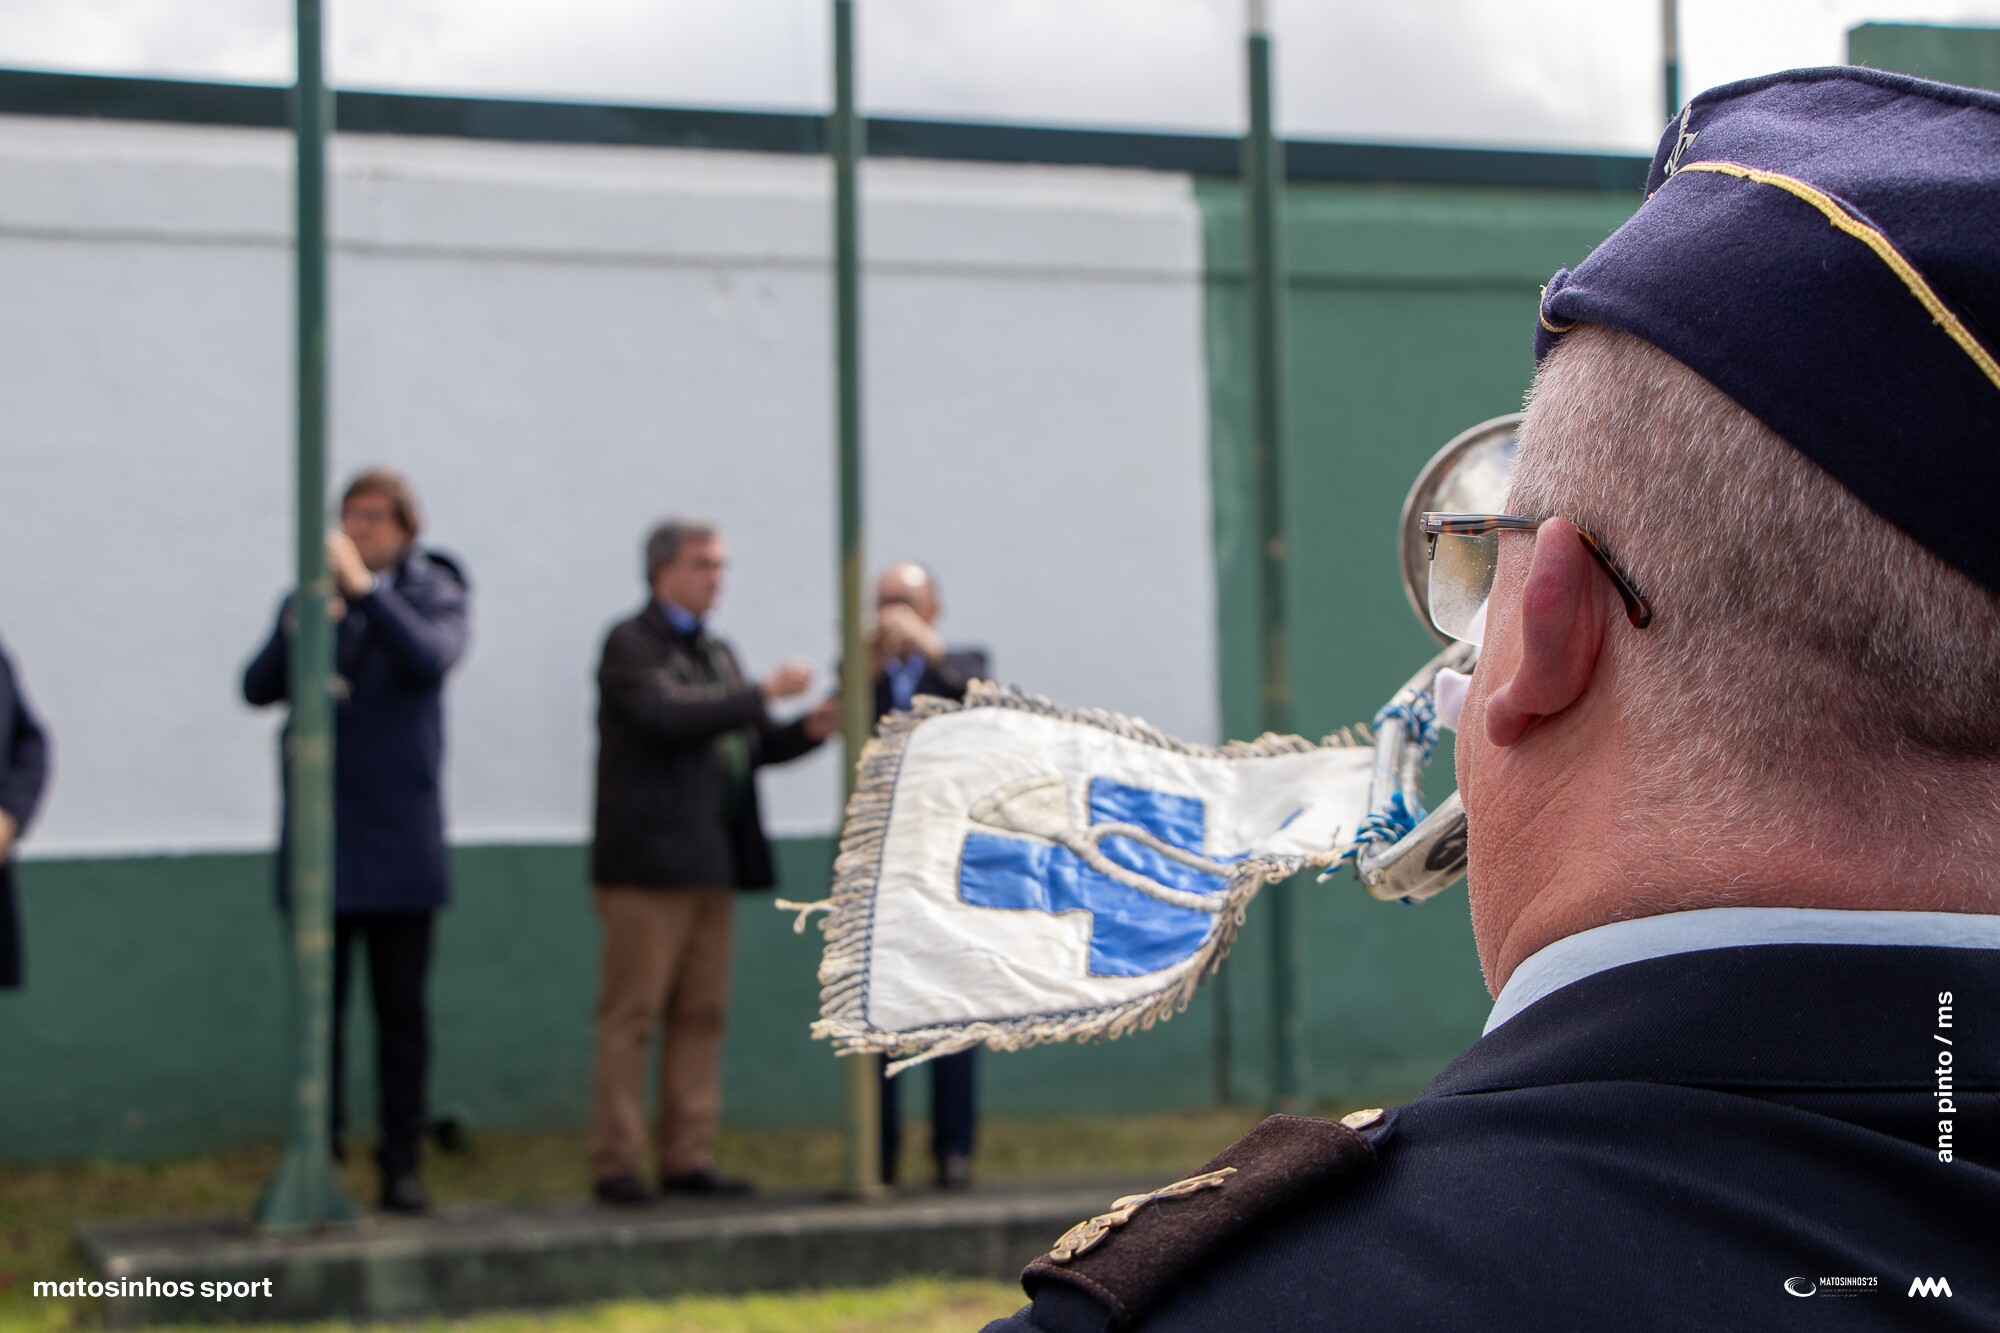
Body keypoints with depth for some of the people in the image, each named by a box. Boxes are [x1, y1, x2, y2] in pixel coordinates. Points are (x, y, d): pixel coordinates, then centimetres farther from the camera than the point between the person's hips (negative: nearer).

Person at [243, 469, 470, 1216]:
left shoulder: (435, 595, 4)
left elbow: (431, 658, -18)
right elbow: (258, 689, -1)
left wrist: (363, 588, -22)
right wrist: (297, 631, -19)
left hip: (401, 840, -2)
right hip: (317, 839, 2)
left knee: (401, 1009, 2)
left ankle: (402, 1163, 8)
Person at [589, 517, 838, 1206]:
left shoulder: (716, 653, 20)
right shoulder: (630, 646, -5)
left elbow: (747, 746, 21)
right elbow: (668, 714, -21)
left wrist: (808, 730, 3)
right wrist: (762, 692, -18)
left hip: (710, 861, 8)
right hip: (647, 862, -8)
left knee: (701, 1013, 7)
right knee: (630, 1014, -4)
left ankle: (688, 1157, 11)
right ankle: (617, 1164, -1)